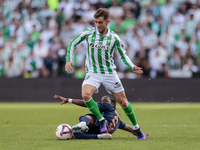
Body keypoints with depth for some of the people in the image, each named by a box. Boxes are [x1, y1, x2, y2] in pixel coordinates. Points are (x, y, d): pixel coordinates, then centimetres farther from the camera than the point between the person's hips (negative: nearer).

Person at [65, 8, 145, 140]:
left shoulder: (114, 38, -5)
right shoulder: (88, 33, -6)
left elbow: (123, 55, 4)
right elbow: (72, 44, 4)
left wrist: (132, 67, -13)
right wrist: (69, 60, -9)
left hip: (110, 73, 0)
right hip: (92, 73, 0)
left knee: (123, 101, 4)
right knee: (86, 95, -29)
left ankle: (136, 127, 24)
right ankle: (102, 120, -11)